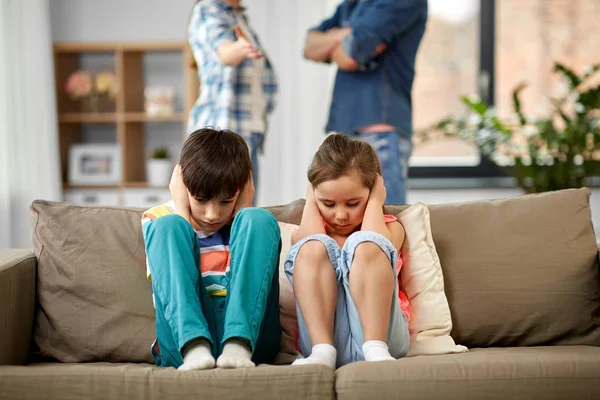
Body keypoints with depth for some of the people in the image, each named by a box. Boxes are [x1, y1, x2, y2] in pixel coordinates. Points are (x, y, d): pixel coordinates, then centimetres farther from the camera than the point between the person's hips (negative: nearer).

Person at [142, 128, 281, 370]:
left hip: (249, 337, 1)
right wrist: (181, 209, 0)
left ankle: (238, 347, -30)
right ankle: (195, 348, -34)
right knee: (168, 226, -14)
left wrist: (243, 209, 2)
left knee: (258, 219, -12)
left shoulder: (242, 221, 17)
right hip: (182, 345, -1)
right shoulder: (158, 219, 12)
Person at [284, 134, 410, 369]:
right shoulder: (305, 233, 22)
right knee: (313, 247, -20)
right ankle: (322, 351, -35)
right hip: (321, 335, 1)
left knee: (363, 244, -23)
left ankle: (376, 349, -36)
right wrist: (311, 203, 11)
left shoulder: (389, 227, 20)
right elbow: (312, 247, -5)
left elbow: (380, 248, -6)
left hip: (381, 332, -1)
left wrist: (375, 202, 8)